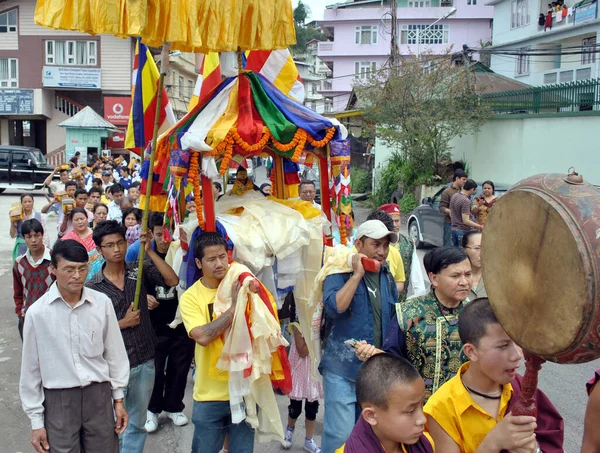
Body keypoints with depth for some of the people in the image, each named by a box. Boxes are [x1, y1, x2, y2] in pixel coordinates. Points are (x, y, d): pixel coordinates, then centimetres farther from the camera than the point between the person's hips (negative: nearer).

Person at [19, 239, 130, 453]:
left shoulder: (102, 303, -7)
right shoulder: (37, 312, -10)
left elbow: (115, 352, 4)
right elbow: (31, 368, -1)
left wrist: (118, 398, 9)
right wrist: (36, 421, 2)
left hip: (99, 395, 1)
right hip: (59, 400, -1)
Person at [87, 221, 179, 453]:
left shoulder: (139, 271, -1)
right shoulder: (92, 287, -5)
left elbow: (173, 280, -16)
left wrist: (149, 251, -20)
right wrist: (123, 323, -12)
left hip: (144, 362, 2)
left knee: (137, 424, 17)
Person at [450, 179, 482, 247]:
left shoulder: (454, 197, 7)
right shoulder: (466, 201, -20)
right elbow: (466, 221, -23)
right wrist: (480, 227, -19)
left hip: (454, 229, 8)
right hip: (464, 231, -8)